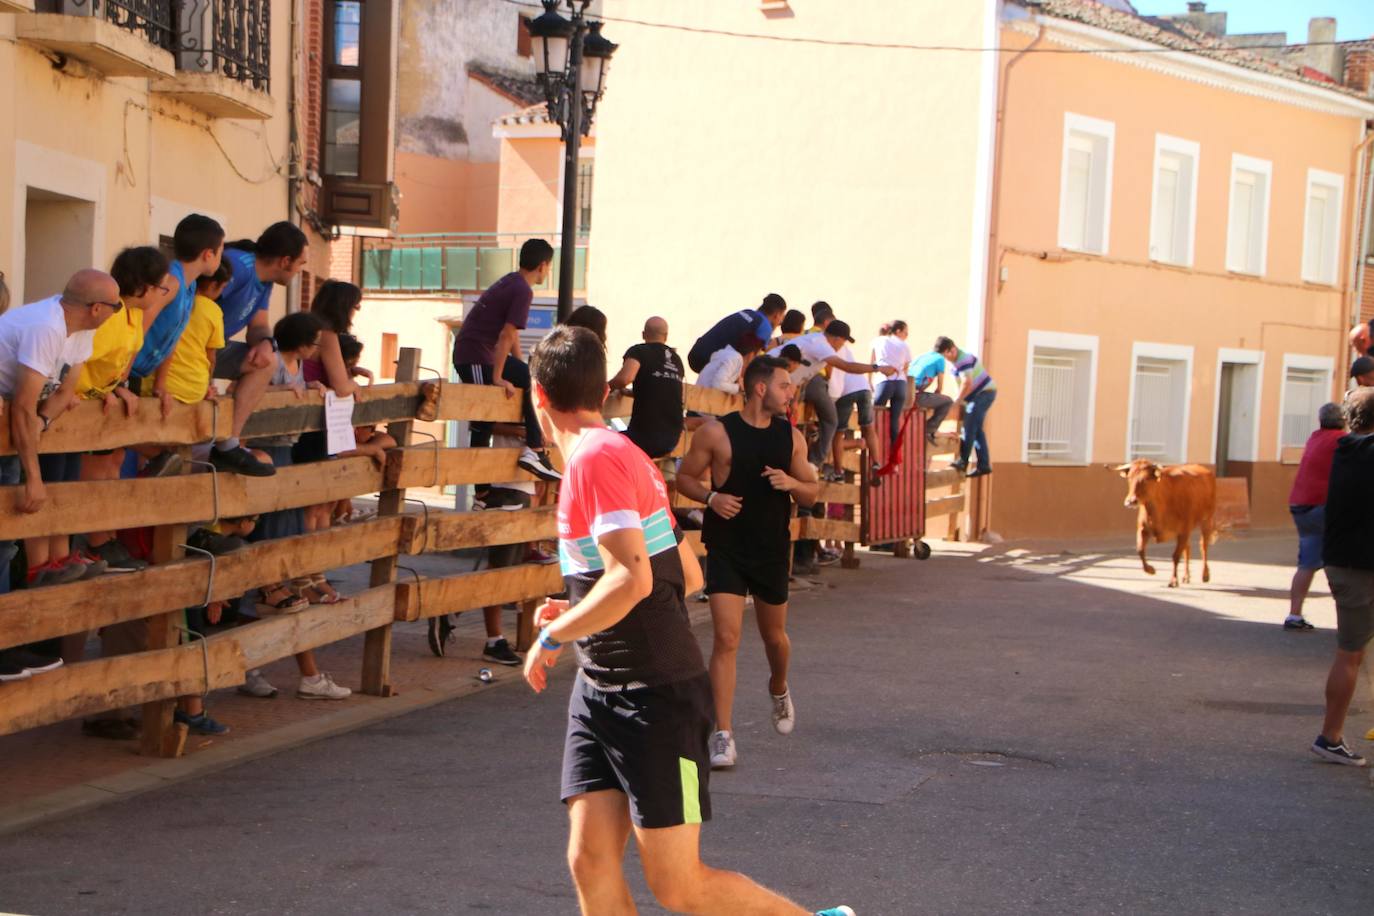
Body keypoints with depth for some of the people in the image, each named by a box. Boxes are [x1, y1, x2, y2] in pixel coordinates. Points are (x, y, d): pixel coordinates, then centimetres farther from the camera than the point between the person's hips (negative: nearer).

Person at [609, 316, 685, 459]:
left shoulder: (638, 351, -6)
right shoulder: (677, 360, 13)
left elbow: (625, 378, -25)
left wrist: (609, 387, -4)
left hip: (645, 436, -7)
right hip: (672, 437, 7)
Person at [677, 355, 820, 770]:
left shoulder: (791, 436, 3)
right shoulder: (716, 432, -8)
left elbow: (812, 493, 9)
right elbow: (684, 476, 1)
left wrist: (791, 483, -13)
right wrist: (711, 497, -18)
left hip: (773, 549, 4)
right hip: (727, 549, -4)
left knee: (774, 635, 18)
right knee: (726, 638, -13)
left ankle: (779, 689, 52)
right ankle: (723, 736, -10)